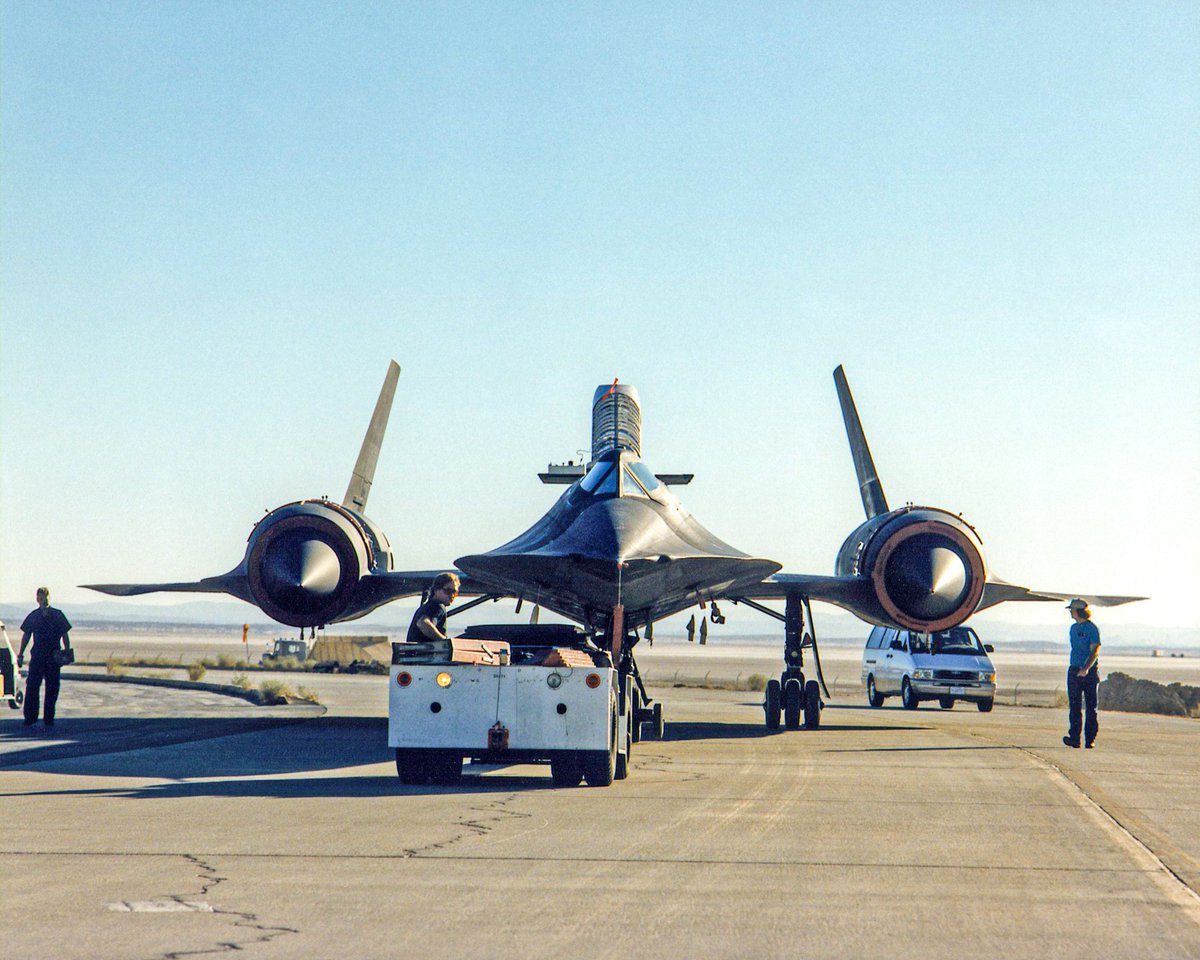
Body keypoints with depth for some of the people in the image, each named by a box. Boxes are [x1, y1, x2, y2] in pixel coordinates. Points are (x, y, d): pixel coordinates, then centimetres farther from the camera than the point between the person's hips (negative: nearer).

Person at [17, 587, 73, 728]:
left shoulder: (57, 615, 4)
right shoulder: (33, 616, 6)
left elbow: (65, 635, 7)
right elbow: (26, 636, 12)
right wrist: (20, 655, 9)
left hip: (54, 657, 0)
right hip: (37, 655, 0)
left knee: (52, 688, 2)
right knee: (32, 686, -6)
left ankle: (49, 718, 10)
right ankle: (30, 718, -2)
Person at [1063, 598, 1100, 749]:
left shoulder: (1092, 628, -7)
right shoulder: (1073, 628, 15)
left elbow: (1095, 651, -14)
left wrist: (1086, 668, -26)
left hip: (1090, 671, -6)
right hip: (1074, 671, 6)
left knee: (1091, 707, 0)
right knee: (1074, 706, -3)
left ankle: (1090, 739, 3)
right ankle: (1074, 738, -7)